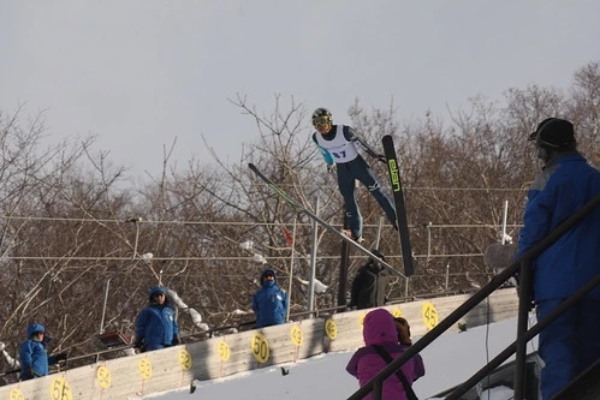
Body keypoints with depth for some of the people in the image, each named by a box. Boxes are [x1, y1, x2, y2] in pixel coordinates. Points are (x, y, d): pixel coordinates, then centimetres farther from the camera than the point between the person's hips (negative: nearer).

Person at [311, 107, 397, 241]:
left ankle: (394, 219, 8)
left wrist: (375, 155, -3)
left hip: (356, 163, -4)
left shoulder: (344, 131, -29)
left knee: (376, 190, -4)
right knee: (349, 200, 3)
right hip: (342, 169, 4)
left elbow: (361, 143, -14)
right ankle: (356, 233, 9)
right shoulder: (316, 138, -14)